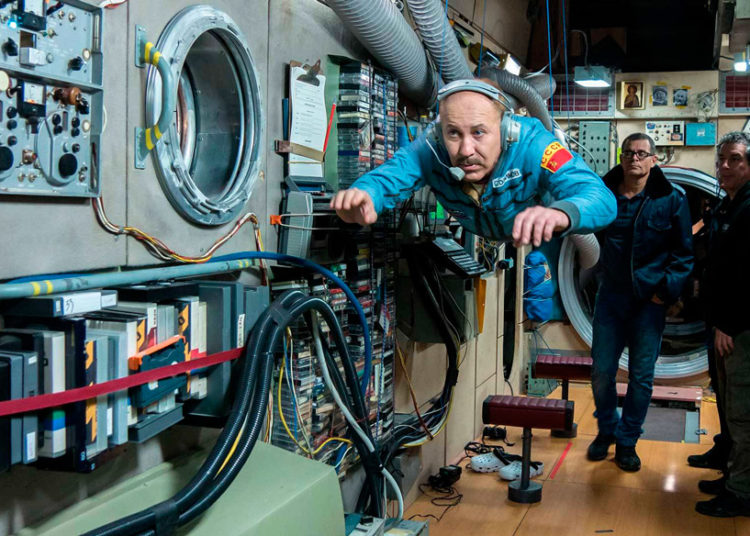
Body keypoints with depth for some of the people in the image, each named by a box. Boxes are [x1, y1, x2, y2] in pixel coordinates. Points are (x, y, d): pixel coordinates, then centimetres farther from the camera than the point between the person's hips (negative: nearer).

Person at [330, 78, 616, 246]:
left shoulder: (530, 144, -44)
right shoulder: (431, 147, -34)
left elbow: (601, 198, -55)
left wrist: (560, 214, -82)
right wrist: (363, 194, -70)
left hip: (537, 240, -2)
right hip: (476, 239, 3)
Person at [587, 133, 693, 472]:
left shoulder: (671, 200, -2)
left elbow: (684, 252, 1)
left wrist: (667, 290, -8)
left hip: (650, 301, -1)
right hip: (611, 296, 1)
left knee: (642, 376, 5)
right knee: (601, 372, 5)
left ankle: (627, 441, 20)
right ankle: (607, 430, 27)